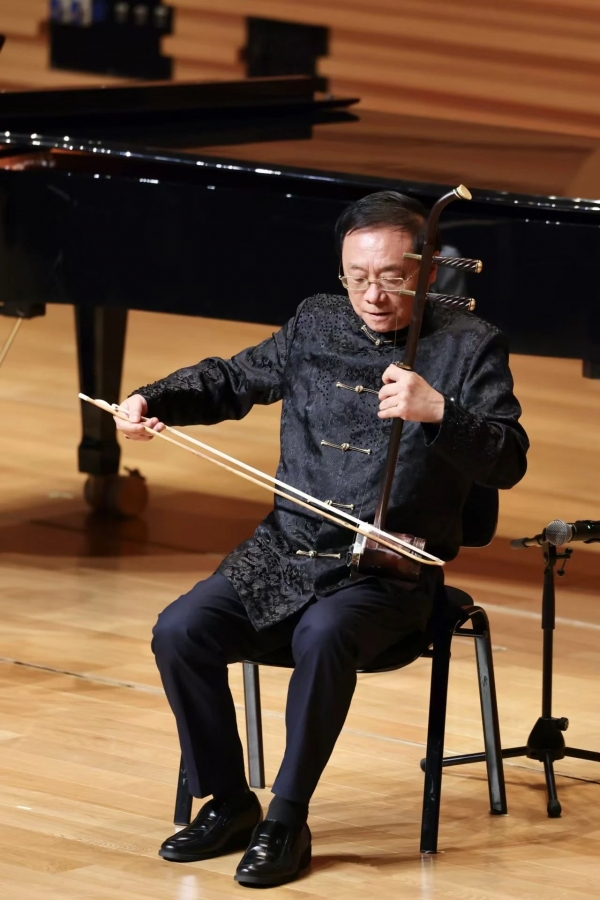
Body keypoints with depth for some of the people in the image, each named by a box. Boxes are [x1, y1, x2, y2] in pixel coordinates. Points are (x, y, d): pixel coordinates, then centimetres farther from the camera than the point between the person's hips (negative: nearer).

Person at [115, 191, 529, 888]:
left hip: (388, 573, -5)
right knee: (180, 633, -18)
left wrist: (438, 412, -29)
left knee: (324, 635, -36)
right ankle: (228, 805, 0)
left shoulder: (468, 347, -3)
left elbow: (508, 463, -12)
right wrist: (154, 401, 8)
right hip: (284, 555, 5)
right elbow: (234, 379, 26)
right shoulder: (316, 326, 11)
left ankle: (286, 822, -21)